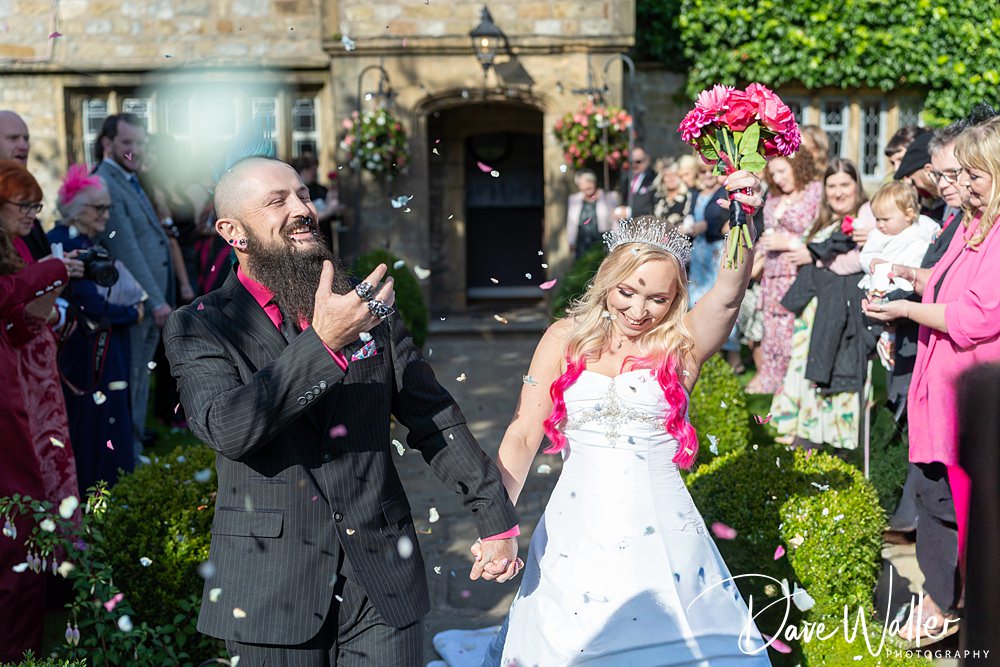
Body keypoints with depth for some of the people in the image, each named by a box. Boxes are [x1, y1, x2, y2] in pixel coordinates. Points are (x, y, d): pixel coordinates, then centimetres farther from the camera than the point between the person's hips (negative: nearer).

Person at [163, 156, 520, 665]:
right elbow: (227, 428, -21)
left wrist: (496, 519, 10)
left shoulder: (364, 304, 6)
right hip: (272, 589, -2)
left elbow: (434, 420, 10)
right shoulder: (199, 327, -3)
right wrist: (323, 341, -27)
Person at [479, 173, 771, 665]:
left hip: (660, 530, -1)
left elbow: (727, 296, -24)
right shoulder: (566, 339, 1)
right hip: (575, 530, 1)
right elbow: (522, 435, -2)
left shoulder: (683, 344, -3)